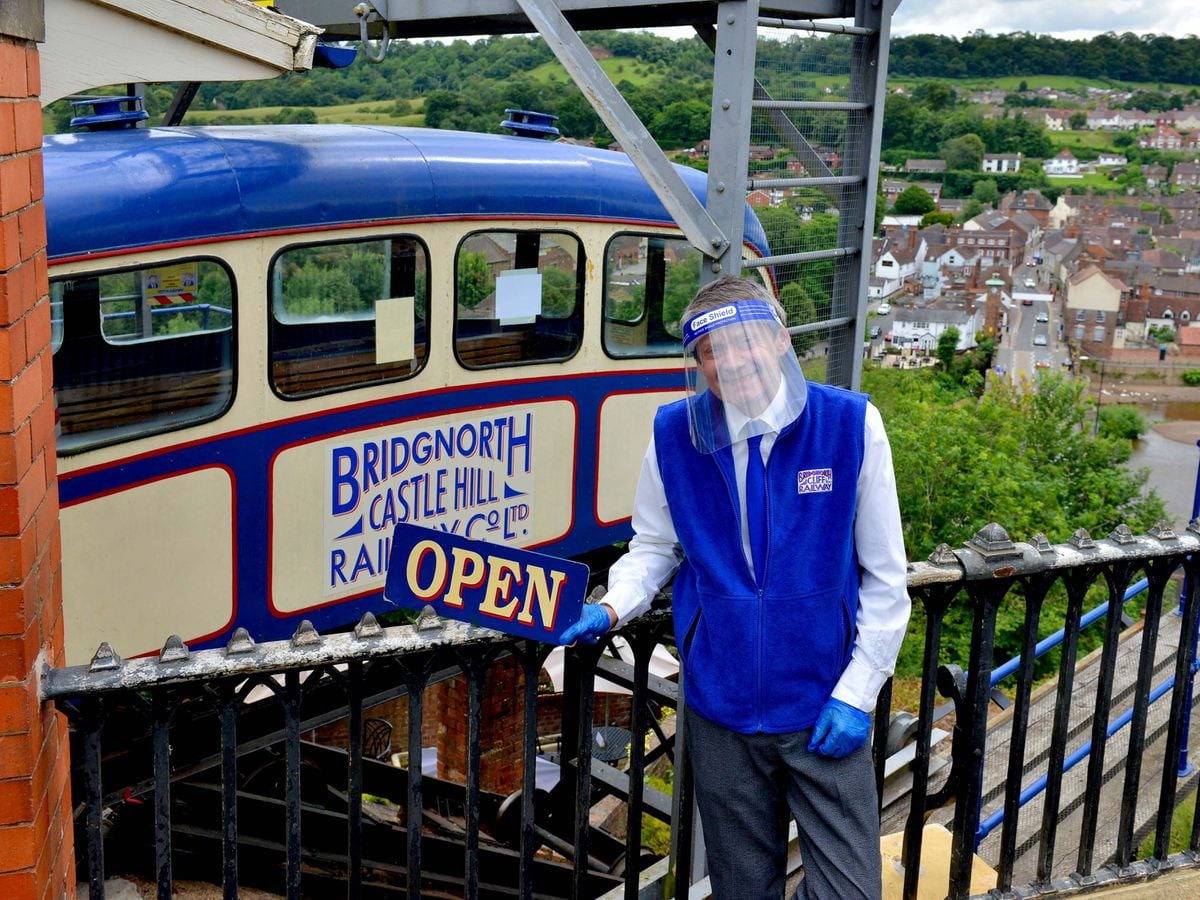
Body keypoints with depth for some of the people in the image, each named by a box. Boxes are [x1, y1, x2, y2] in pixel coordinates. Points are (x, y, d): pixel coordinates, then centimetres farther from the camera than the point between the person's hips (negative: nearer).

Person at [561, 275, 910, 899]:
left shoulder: (850, 424, -11)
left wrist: (856, 694, -8)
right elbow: (655, 546, 9)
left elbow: (885, 580, -5)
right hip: (720, 709, 2)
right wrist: (611, 608, -10)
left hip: (825, 711, -1)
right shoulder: (674, 436, -6)